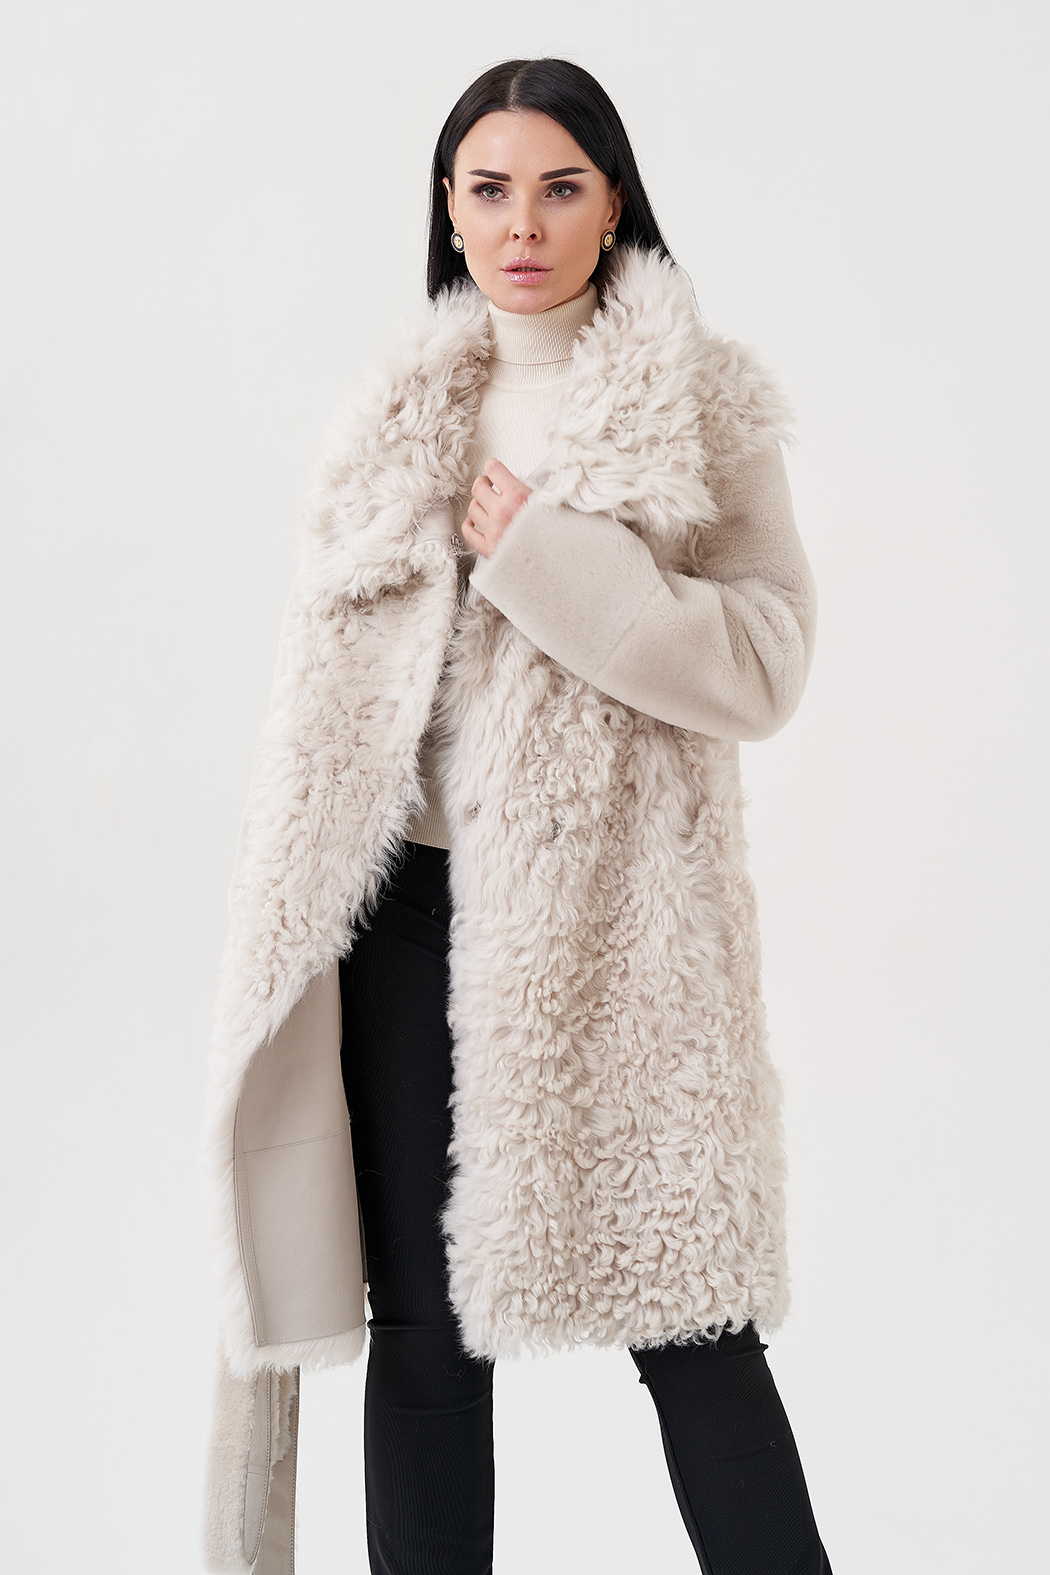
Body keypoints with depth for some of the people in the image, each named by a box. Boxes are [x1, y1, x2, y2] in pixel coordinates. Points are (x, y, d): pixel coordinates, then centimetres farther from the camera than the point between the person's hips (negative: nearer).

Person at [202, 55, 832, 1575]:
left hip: (611, 913, -3)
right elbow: (329, 677, 15)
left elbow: (764, 660, -8)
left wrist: (536, 553, -14)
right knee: (422, 1325, 9)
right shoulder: (397, 412, 13)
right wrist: (293, 947, 10)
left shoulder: (704, 404, 1)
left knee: (689, 1324, 0)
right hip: (414, 902, 4)